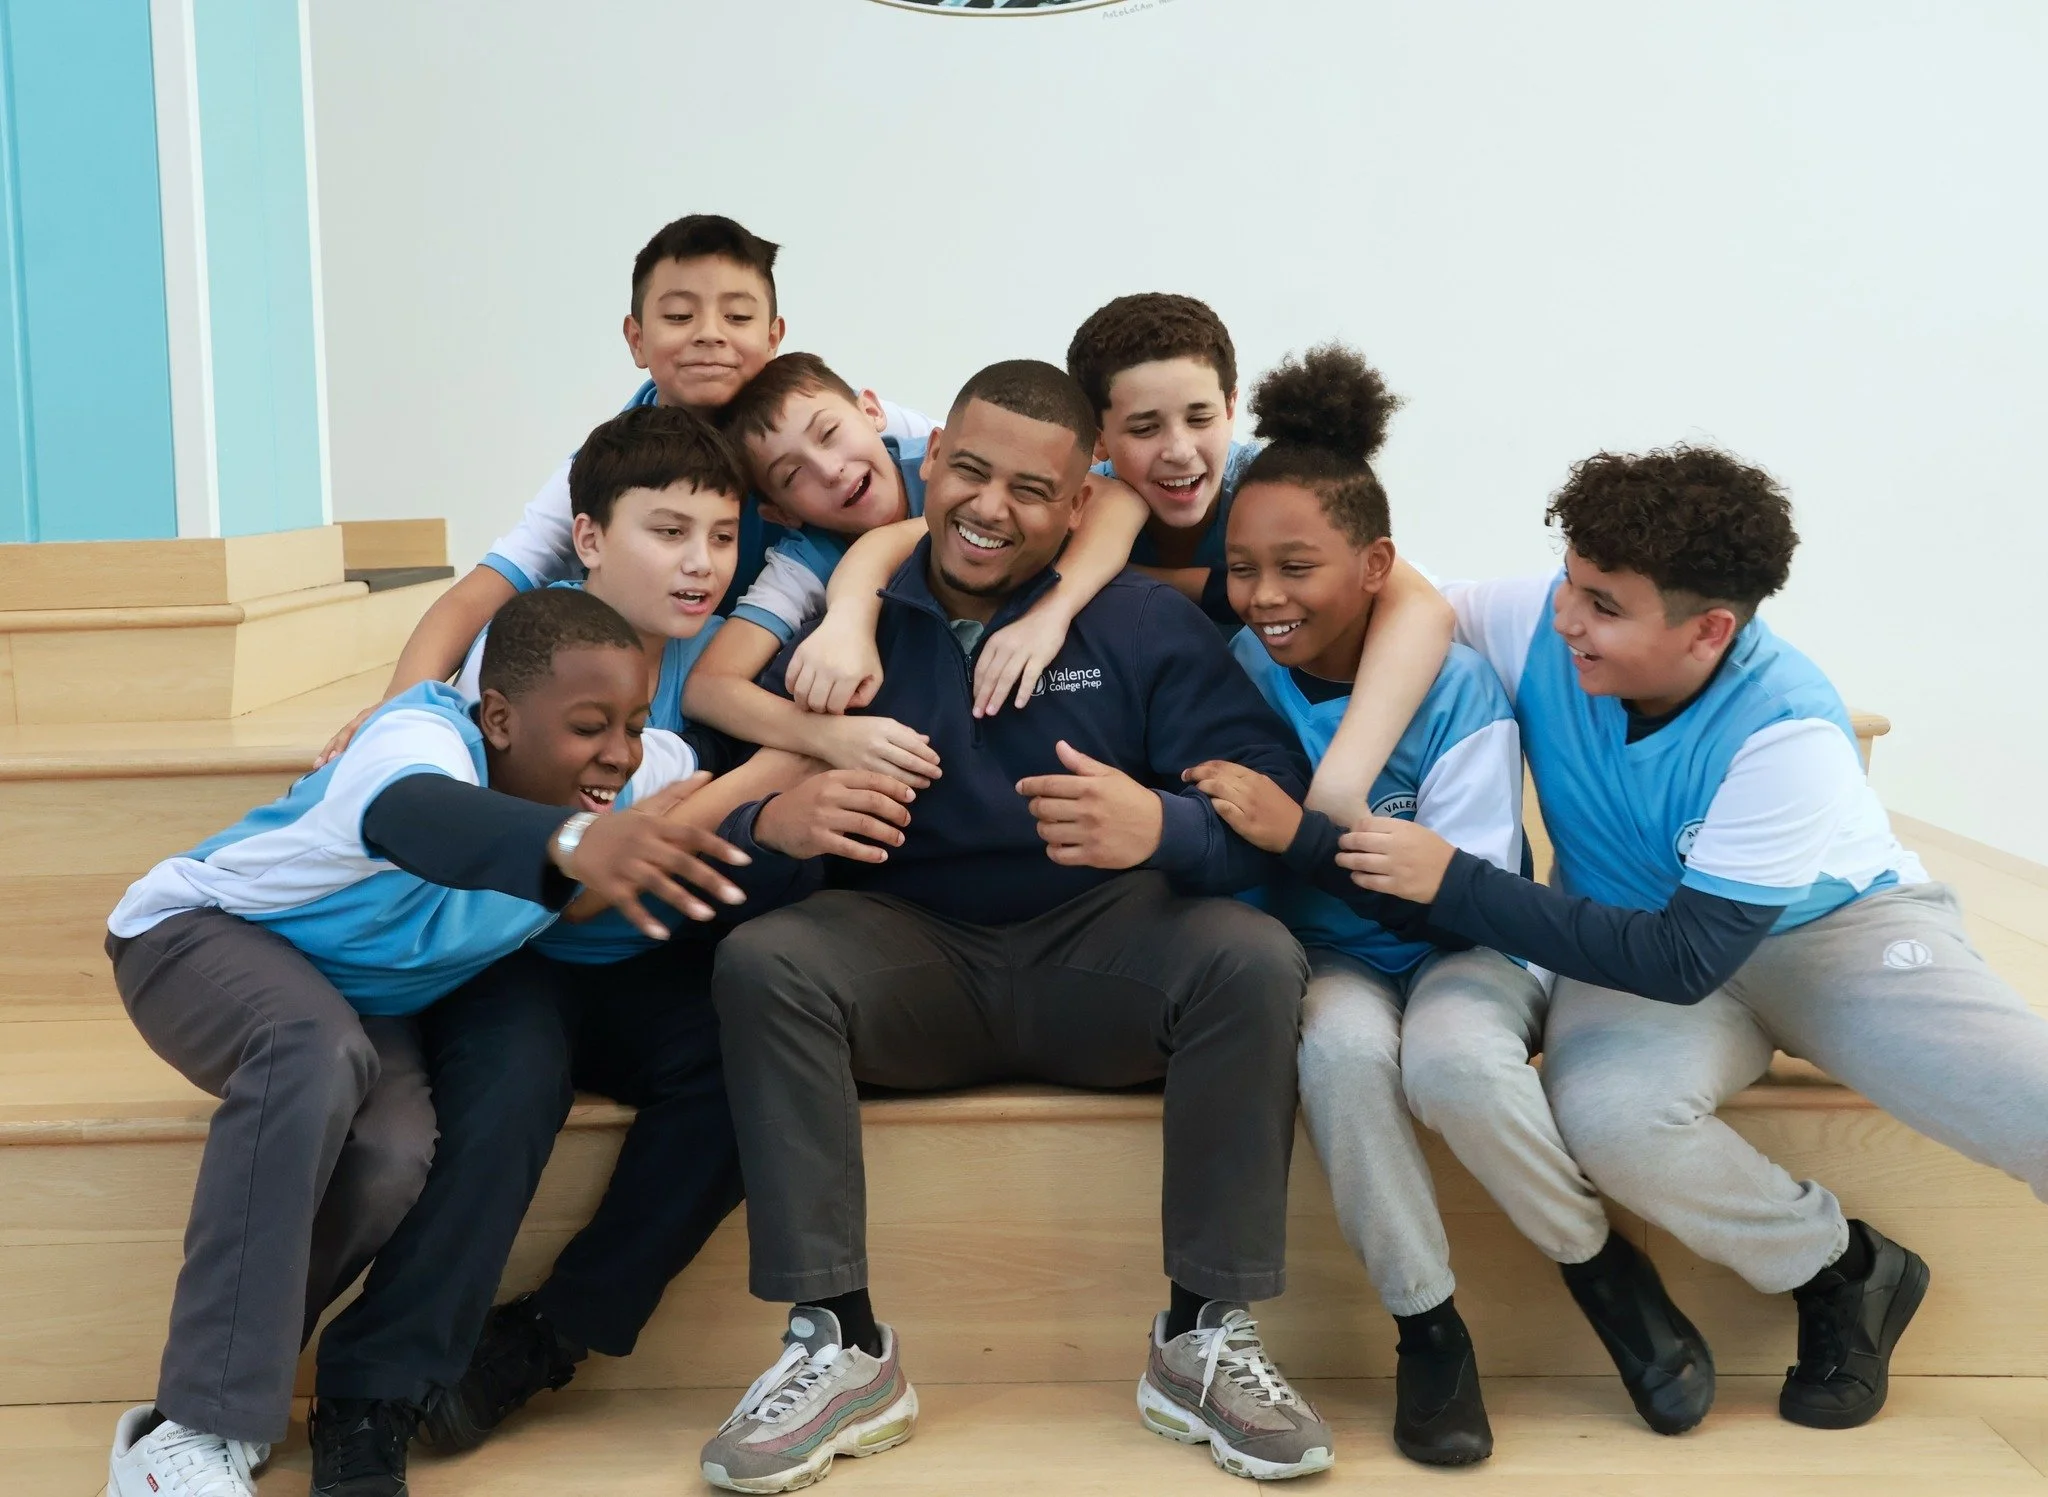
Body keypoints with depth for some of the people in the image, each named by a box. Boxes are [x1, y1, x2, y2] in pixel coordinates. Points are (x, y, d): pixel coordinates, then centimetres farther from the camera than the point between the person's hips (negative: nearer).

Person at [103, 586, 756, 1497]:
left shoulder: (630, 772, -17)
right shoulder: (424, 737, -38)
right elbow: (411, 814, -62)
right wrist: (569, 839, -83)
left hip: (366, 1000, 6)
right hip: (204, 935, -5)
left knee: (394, 1160, -27)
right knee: (318, 1052, -39)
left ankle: (231, 1377, -6)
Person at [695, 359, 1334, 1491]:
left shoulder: (1146, 623, 3)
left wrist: (1159, 825, -32)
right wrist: (776, 817, -30)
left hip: (1099, 951, 0)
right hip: (911, 952, 1)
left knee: (1254, 960, -28)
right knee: (760, 963, -27)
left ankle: (1203, 1341, -16)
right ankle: (839, 1348, -20)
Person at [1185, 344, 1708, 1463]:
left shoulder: (1455, 685, -15)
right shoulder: (1239, 678, -7)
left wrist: (1297, 831, -33)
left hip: (1464, 951, -2)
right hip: (1327, 959, 2)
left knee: (1453, 1059, -35)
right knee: (1340, 1045, -34)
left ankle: (1605, 1272, -6)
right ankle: (1426, 1328, -16)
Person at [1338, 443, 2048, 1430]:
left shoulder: (1787, 730, -27)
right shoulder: (1538, 625, -17)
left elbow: (1686, 957, -29)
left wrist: (1453, 884, -33)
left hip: (1839, 922, -2)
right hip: (1639, 945, 3)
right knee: (1606, 1111, -33)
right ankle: (1840, 1274, -5)